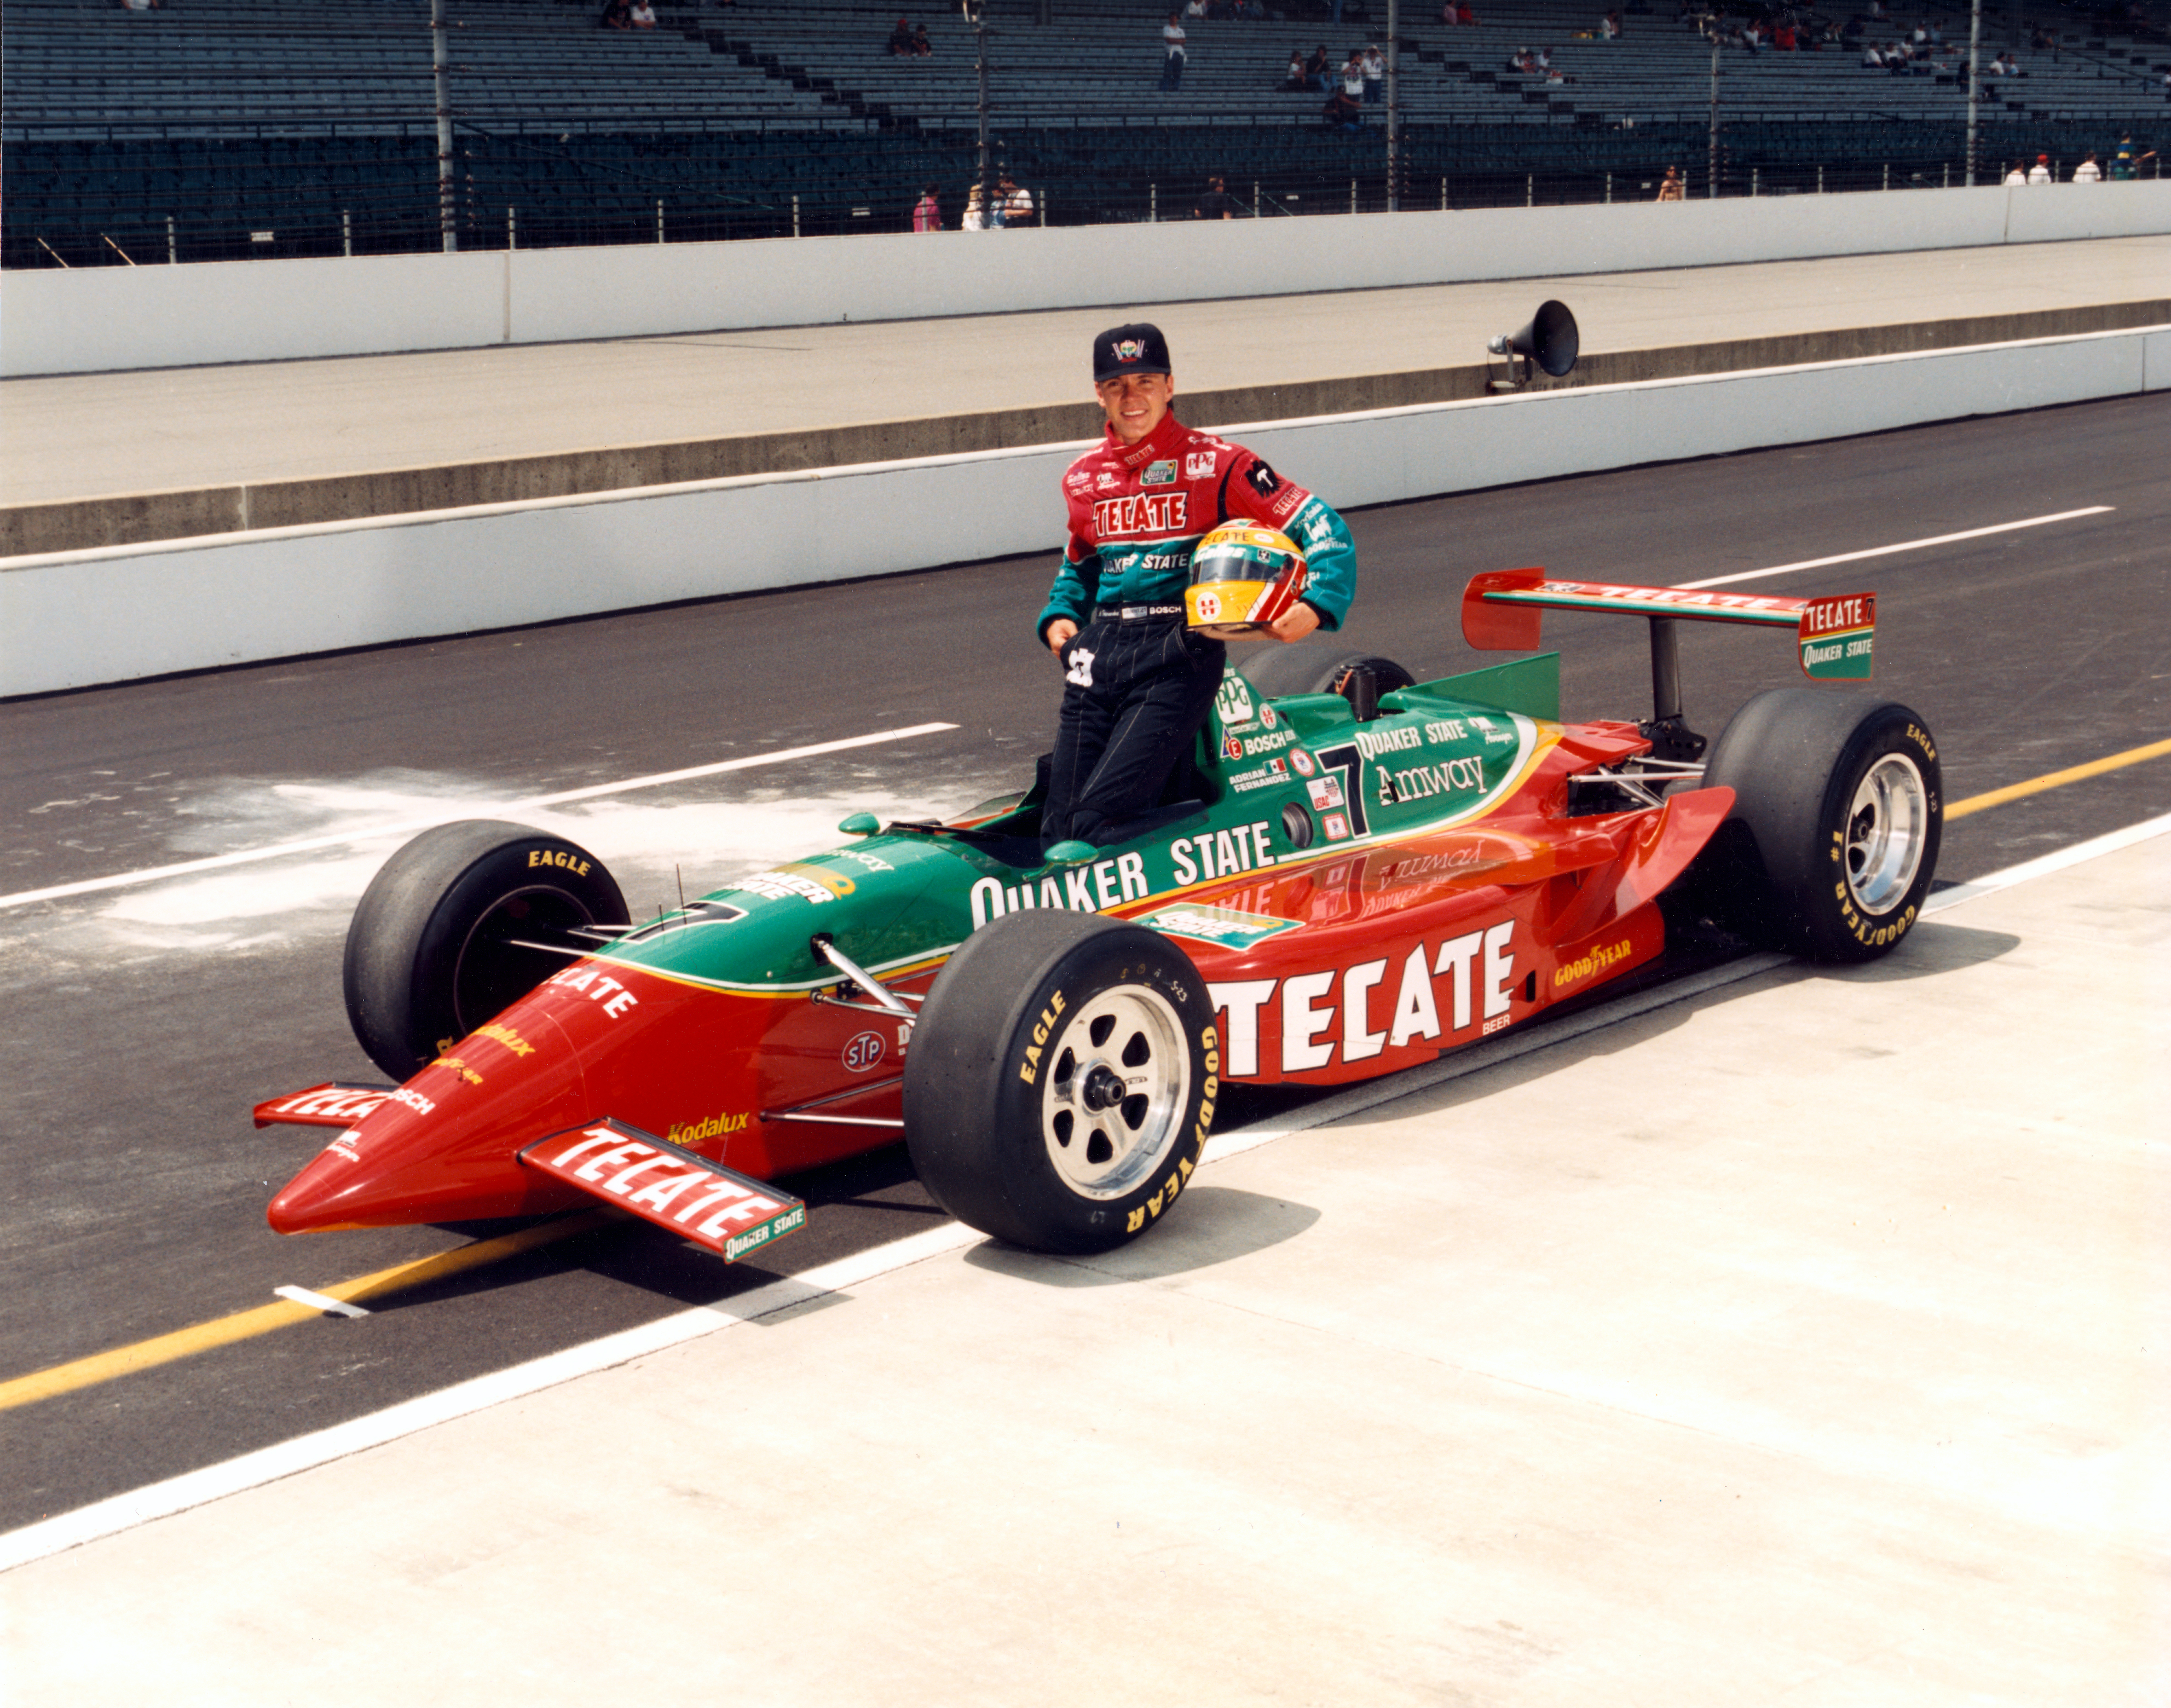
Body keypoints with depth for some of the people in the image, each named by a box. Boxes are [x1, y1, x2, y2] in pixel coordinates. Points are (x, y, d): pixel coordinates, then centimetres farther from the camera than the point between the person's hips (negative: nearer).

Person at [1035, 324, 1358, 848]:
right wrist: (1058, 617, 15)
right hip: (1098, 649, 5)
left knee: (1097, 818, -21)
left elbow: (1323, 528, -1)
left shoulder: (1214, 464, 1)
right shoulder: (1083, 478, 16)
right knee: (1058, 826, -2)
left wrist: (1316, 604, -18)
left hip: (1180, 652, -5)